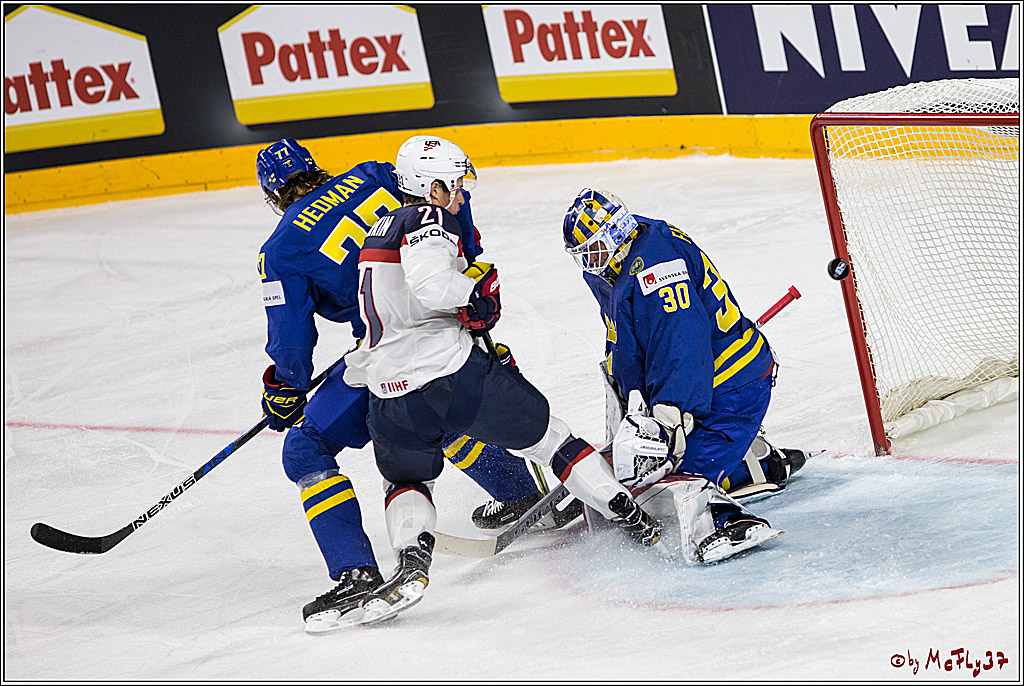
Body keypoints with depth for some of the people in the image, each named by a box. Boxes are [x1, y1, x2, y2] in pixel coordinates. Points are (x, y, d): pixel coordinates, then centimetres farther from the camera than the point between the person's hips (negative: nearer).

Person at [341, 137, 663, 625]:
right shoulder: (428, 219, -5)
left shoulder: (382, 228, 22)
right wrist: (477, 286, -9)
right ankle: (630, 516, 17)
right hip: (453, 370, -6)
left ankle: (412, 559, -5)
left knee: (407, 479, 24)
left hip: (391, 390, 6)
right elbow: (430, 284, -24)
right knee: (546, 438, 12)